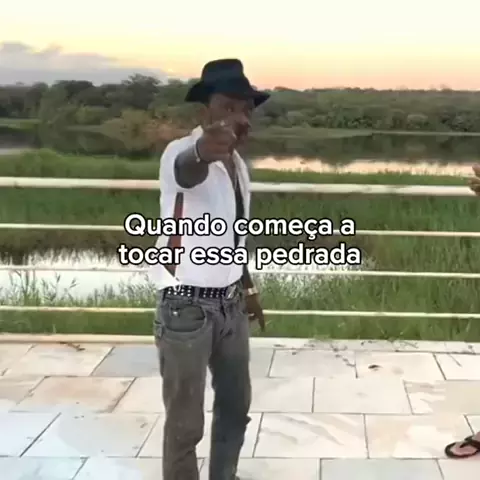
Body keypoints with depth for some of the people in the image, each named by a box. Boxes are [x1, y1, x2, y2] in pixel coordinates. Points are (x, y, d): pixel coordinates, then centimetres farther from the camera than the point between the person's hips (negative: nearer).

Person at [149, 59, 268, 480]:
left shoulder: (237, 163, 7)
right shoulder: (182, 152, -19)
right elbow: (187, 169, -46)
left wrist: (248, 288, 22)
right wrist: (203, 151, -68)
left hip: (230, 304, 8)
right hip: (186, 308, -8)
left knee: (236, 406, 21)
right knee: (186, 422, 3)